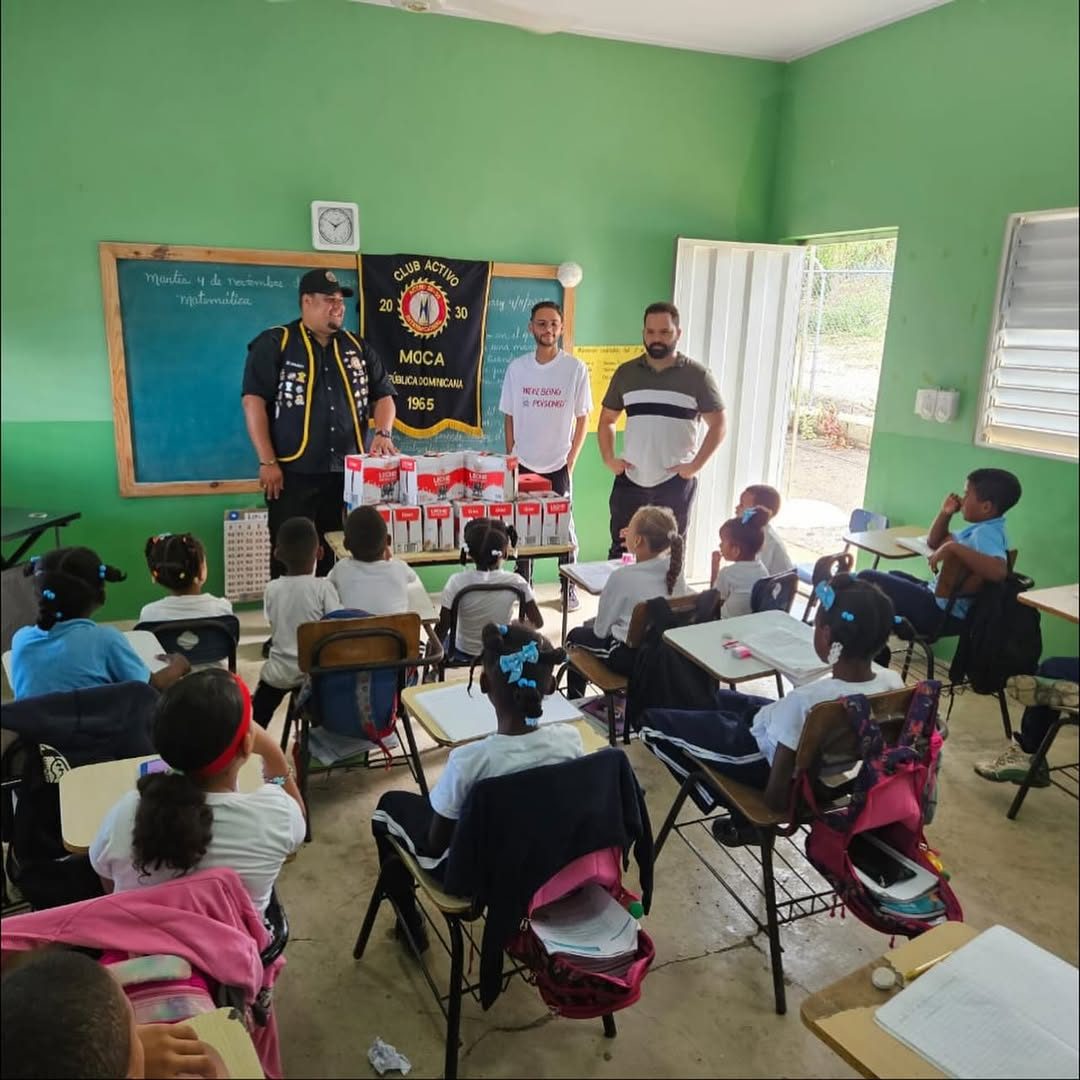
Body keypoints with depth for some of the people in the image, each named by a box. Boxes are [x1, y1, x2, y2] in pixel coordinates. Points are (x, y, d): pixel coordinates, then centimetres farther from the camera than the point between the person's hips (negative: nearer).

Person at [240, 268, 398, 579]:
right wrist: (268, 462, -12)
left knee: (341, 559, 9)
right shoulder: (274, 343, -1)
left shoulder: (357, 347, 13)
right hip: (293, 474, -4)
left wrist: (382, 433, -5)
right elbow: (253, 400, -6)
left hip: (347, 474, 4)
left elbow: (383, 395, 16)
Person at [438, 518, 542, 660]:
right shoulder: (515, 582, -21)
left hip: (464, 653, -1)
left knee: (439, 639, 32)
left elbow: (442, 628, -21)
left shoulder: (458, 582, -24)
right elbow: (538, 622, -13)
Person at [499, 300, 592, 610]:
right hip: (523, 464, 2)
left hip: (558, 466, -2)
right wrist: (510, 458, 2)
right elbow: (509, 417, 6)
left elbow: (582, 418, -2)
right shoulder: (517, 367, 1)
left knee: (563, 527, 6)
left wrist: (571, 461, -5)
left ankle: (569, 588, 21)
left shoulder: (575, 368, -5)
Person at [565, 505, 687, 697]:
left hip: (631, 658, -6)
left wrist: (592, 625, 12)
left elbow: (601, 629, -11)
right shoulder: (675, 569, -7)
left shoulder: (622, 576, -22)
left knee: (575, 636, 21)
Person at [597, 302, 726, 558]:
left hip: (676, 482, -2)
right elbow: (607, 419, 14)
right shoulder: (625, 373, 6)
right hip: (630, 479, 2)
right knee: (620, 550, 6)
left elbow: (717, 426, -1)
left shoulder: (697, 376, -2)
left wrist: (696, 465, -10)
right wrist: (608, 459, 1)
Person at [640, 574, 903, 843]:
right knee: (716, 698, 29)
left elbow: (776, 796, -30)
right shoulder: (893, 682, -19)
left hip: (763, 759, -7)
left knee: (653, 721, 6)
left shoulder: (805, 701, -39)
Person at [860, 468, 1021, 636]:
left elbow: (999, 570, -42)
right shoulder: (982, 530, 10)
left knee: (867, 579, -10)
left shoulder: (985, 533, -21)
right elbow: (934, 542, 24)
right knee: (894, 576, 33)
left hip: (942, 612, -11)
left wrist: (954, 547, -39)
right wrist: (945, 513, 8)